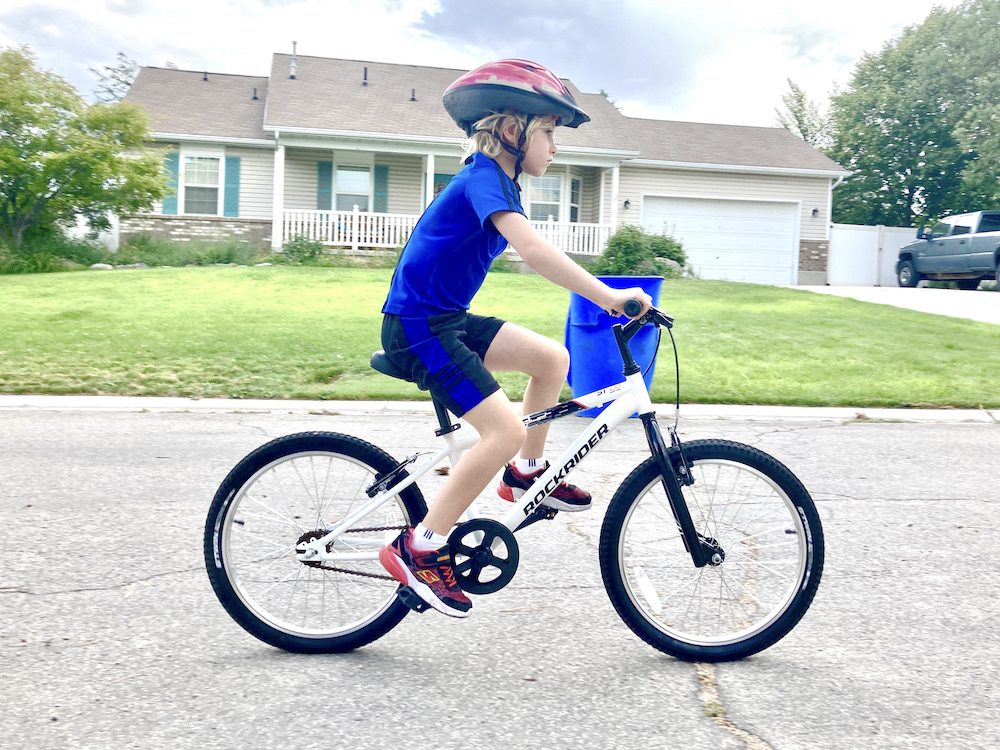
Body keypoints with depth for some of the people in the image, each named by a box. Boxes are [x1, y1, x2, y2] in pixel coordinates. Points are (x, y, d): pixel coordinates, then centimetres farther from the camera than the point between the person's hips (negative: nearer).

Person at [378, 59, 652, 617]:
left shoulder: (497, 182, 14)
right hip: (417, 326, -9)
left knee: (552, 357, 6)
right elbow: (532, 248, -33)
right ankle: (420, 548, -8)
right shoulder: (484, 179, -17)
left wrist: (605, 296, 15)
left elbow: (533, 252, 20)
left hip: (448, 318, 9)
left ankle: (526, 473, 21)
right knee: (505, 430, -16)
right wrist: (609, 297, -35)